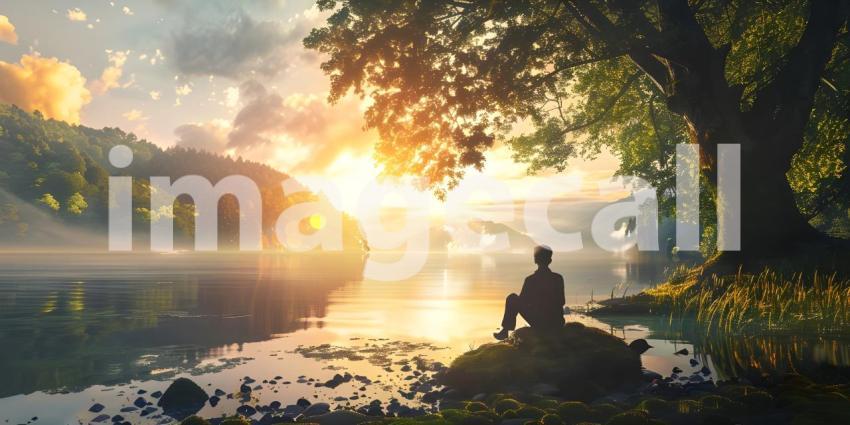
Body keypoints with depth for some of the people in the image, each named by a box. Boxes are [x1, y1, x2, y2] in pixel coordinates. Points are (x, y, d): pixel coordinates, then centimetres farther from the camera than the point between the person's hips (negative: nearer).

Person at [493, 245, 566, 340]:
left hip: (539, 323, -4)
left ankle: (505, 332, 14)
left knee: (512, 298, 10)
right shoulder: (558, 278, -2)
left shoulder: (530, 280, -11)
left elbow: (521, 302, 0)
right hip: (557, 324, 4)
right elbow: (562, 302, 8)